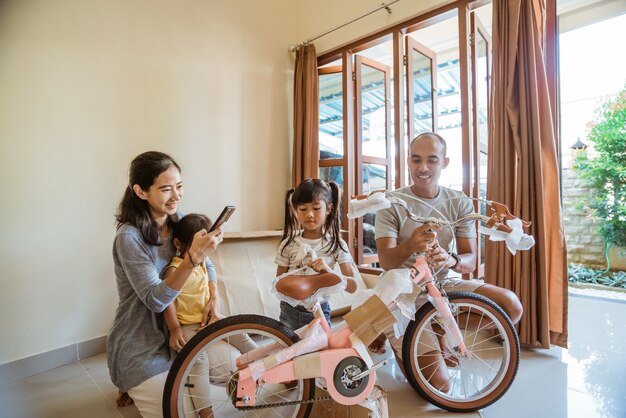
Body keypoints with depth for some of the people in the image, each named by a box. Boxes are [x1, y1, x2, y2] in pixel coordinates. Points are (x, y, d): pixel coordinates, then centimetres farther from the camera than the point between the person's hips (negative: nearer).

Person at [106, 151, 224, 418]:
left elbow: (205, 263, 4)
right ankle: (135, 388, 24)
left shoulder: (178, 220, -4)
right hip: (139, 348, -6)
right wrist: (193, 258, -43)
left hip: (173, 333, 6)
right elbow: (155, 300, -28)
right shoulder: (129, 237, -23)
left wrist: (214, 299, -12)